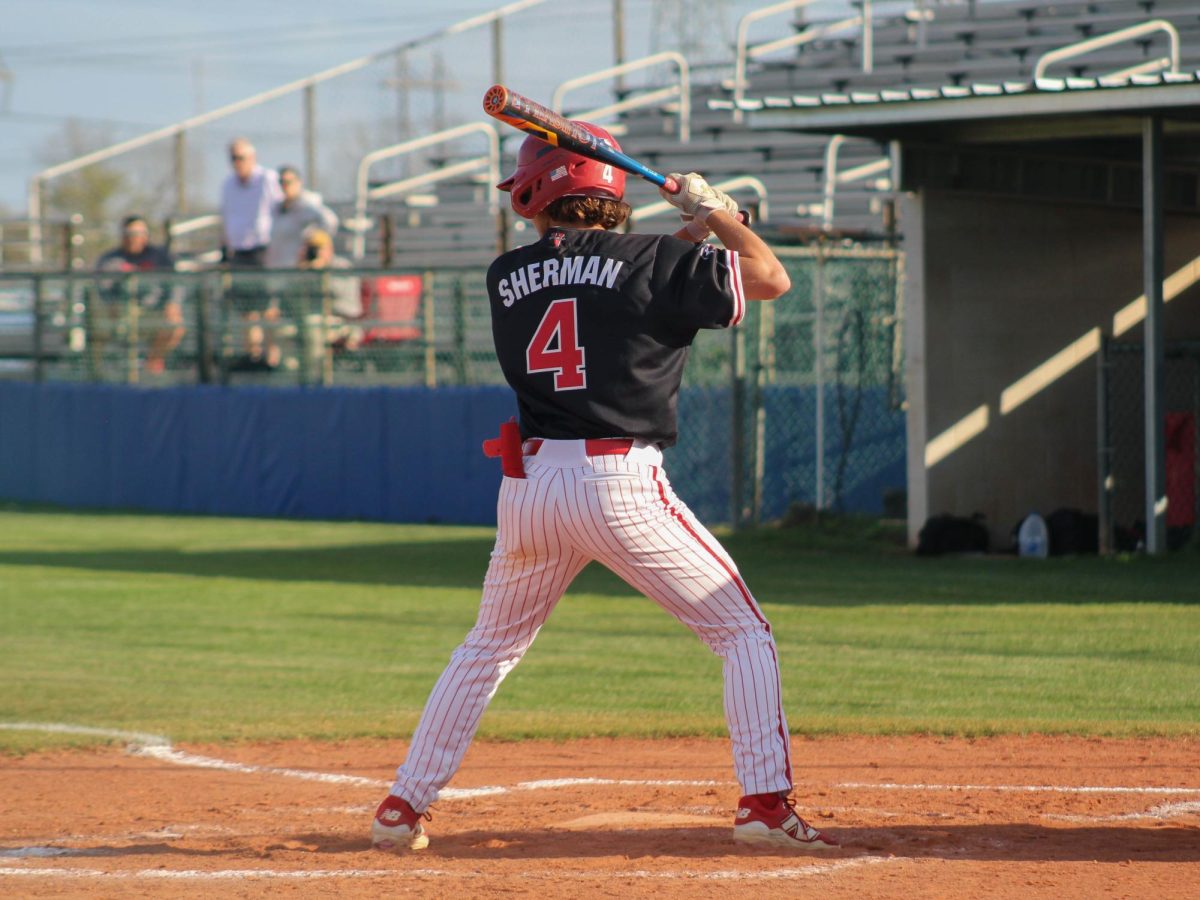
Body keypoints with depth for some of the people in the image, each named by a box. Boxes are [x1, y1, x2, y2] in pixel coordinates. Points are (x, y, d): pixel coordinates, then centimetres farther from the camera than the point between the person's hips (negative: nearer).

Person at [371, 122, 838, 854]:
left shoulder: (508, 278, 9)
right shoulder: (647, 264, -3)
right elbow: (772, 279, 0)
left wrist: (687, 238, 19)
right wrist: (714, 209, 14)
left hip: (530, 488, 4)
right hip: (622, 487, -4)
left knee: (489, 649, 23)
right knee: (745, 634, 5)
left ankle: (404, 806, 21)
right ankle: (765, 802, -8)